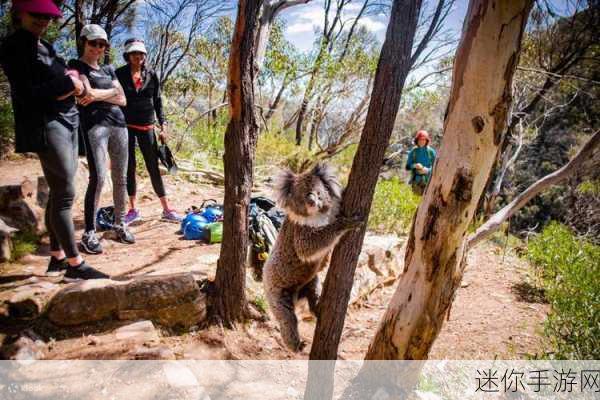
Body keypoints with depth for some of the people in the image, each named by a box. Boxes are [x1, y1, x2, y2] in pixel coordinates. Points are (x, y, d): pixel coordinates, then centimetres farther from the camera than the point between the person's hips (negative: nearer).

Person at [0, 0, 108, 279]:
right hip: (44, 125, -8)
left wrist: (77, 84, -4)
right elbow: (27, 93, -15)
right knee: (65, 194, -10)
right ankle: (75, 264, -5)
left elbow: (69, 81, 18)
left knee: (58, 194, 10)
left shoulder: (46, 47, 20)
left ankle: (57, 258, 18)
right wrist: (67, 83, -9)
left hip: (68, 121, 9)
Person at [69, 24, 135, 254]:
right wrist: (111, 92, 1)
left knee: (121, 178, 4)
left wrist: (98, 94, -2)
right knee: (98, 178, -14)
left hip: (118, 124, 6)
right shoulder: (77, 66, 6)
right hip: (94, 125, -6)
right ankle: (89, 233, -8)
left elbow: (122, 100, 9)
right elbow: (87, 93, -9)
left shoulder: (109, 70, 22)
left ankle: (120, 225, 14)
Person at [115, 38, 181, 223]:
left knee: (154, 167, 0)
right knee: (129, 167, 4)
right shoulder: (119, 74, 1)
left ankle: (166, 209, 5)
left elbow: (158, 102, 7)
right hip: (125, 127, -1)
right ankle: (133, 210, 13)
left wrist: (163, 127, 0)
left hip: (146, 127, 1)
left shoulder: (151, 75, 5)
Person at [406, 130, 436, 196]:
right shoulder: (413, 151, 4)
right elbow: (407, 167, 4)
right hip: (416, 180, 1)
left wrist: (427, 170, -17)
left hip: (427, 180, -1)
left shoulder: (431, 151, 1)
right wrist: (414, 165, -16)